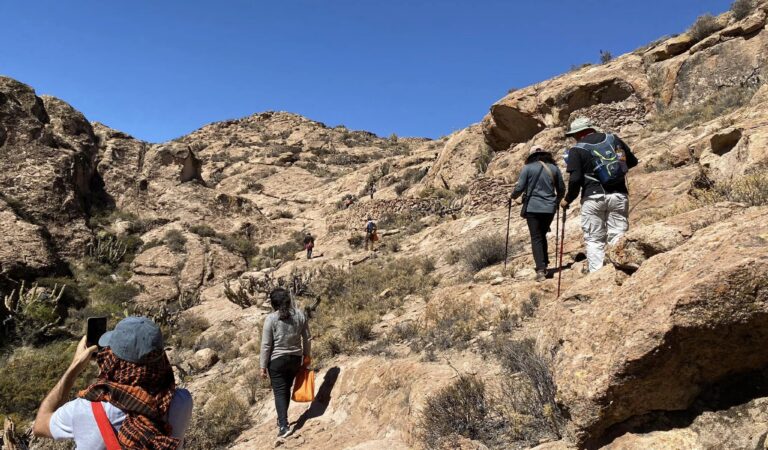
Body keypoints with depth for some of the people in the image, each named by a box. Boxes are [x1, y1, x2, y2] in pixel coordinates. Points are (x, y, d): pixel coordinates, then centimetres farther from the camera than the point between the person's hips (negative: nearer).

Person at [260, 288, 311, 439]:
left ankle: (284, 426, -3)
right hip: (295, 358, 4)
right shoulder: (300, 315, -4)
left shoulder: (271, 319, -15)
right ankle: (282, 419, 37)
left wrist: (263, 366, -3)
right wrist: (307, 355, 18)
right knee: (286, 389, 21)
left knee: (280, 392, 4)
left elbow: (266, 345, -12)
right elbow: (306, 338, 4)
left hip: (277, 360, -4)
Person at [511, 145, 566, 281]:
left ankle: (540, 270, -8)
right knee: (542, 235, 21)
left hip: (532, 208, -3)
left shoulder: (528, 167, -3)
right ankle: (545, 264, 22)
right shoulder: (554, 168, 7)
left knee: (536, 238, 0)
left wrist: (514, 197, 14)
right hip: (549, 208, 3)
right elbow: (561, 189, 13)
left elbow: (520, 187, -7)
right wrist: (556, 202, 31)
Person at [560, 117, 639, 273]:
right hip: (619, 195, 3)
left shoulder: (577, 150, -2)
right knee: (618, 237, 5)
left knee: (594, 240, 4)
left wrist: (568, 200, 5)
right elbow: (632, 161, 18)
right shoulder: (614, 139, 12)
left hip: (593, 197, -3)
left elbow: (575, 179, -9)